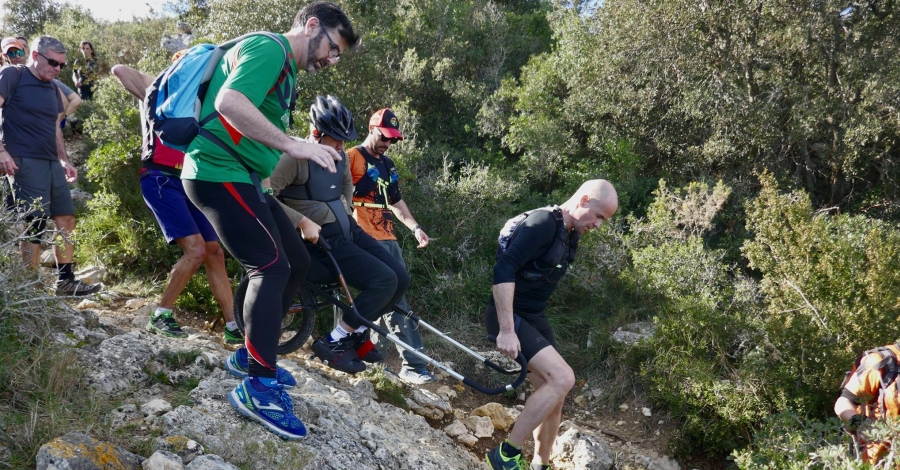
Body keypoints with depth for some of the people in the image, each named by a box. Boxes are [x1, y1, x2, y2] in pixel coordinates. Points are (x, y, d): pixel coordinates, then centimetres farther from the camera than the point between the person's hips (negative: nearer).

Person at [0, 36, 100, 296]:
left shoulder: (52, 88, 19)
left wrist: (64, 160, 16)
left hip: (52, 163, 8)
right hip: (24, 162, -8)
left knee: (66, 220, 9)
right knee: (35, 226, -8)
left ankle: (66, 281, 20)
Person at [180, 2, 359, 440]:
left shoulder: (285, 70, 20)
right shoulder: (269, 47, -12)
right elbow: (229, 101, -29)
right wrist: (294, 145, -32)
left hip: (240, 176, 10)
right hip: (219, 172, -10)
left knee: (297, 262, 10)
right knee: (271, 265, -17)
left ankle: (251, 353, 22)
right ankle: (258, 387, -12)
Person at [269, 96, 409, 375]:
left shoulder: (338, 156, 10)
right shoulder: (295, 156, -15)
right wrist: (303, 221, -25)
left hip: (348, 230, 9)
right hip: (322, 239, -9)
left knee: (401, 278, -1)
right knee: (384, 281, -20)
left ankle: (357, 333, 16)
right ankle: (333, 343, -7)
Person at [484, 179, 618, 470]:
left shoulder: (570, 234, 10)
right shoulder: (543, 223, -20)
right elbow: (503, 270, -28)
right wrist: (507, 330, -30)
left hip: (534, 318, 9)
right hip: (509, 316, -9)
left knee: (554, 395, 9)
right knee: (563, 379, -22)